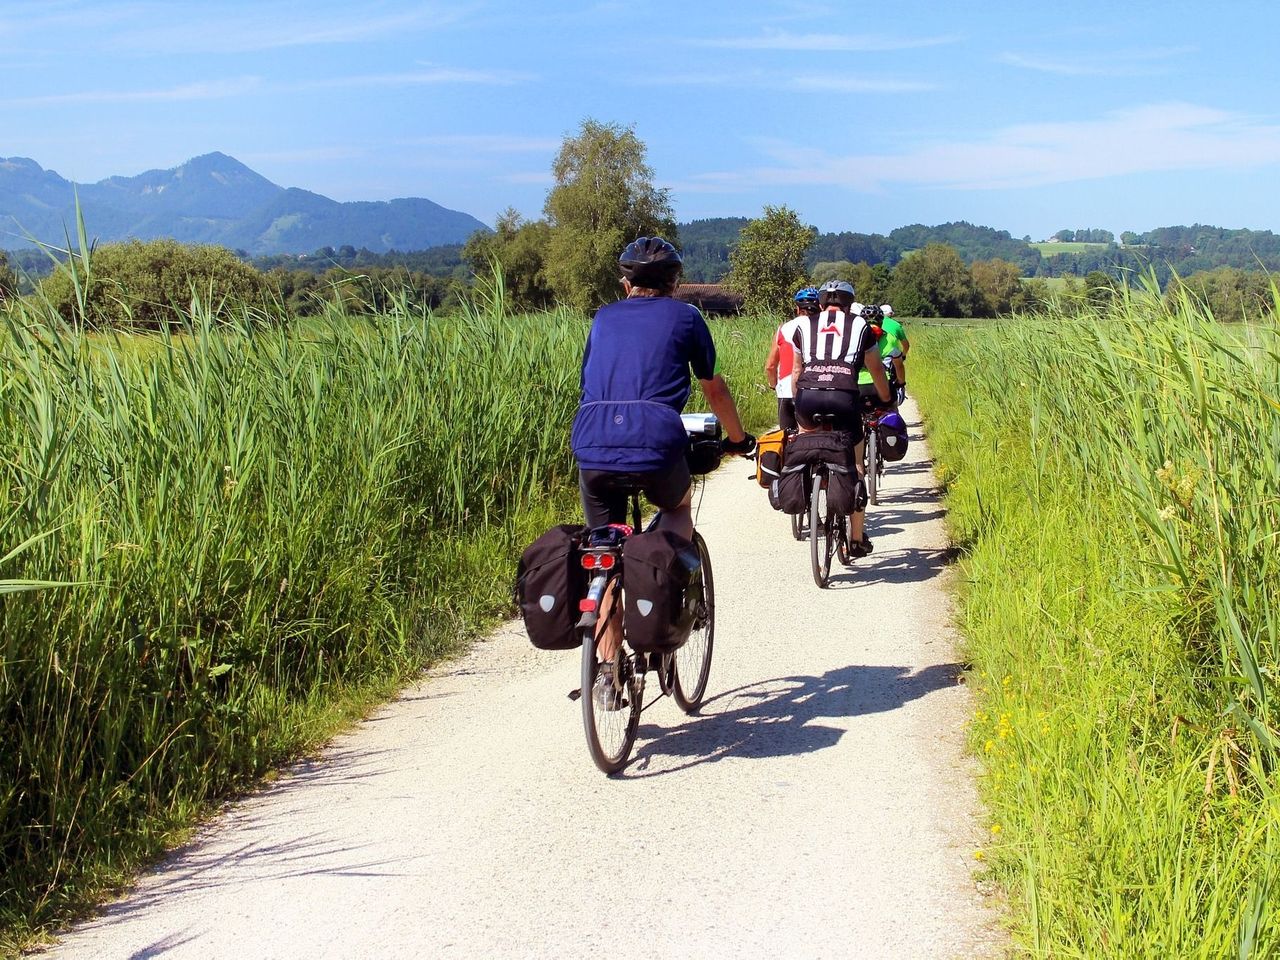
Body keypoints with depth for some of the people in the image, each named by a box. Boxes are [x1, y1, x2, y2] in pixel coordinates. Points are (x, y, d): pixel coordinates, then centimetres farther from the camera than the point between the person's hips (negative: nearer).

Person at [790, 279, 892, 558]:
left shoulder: (805, 327, 22)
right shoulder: (860, 326, 20)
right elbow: (876, 370, 30)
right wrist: (886, 400, 46)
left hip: (808, 397, 1)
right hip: (844, 398, -1)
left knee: (807, 430, 37)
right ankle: (858, 539, 18)